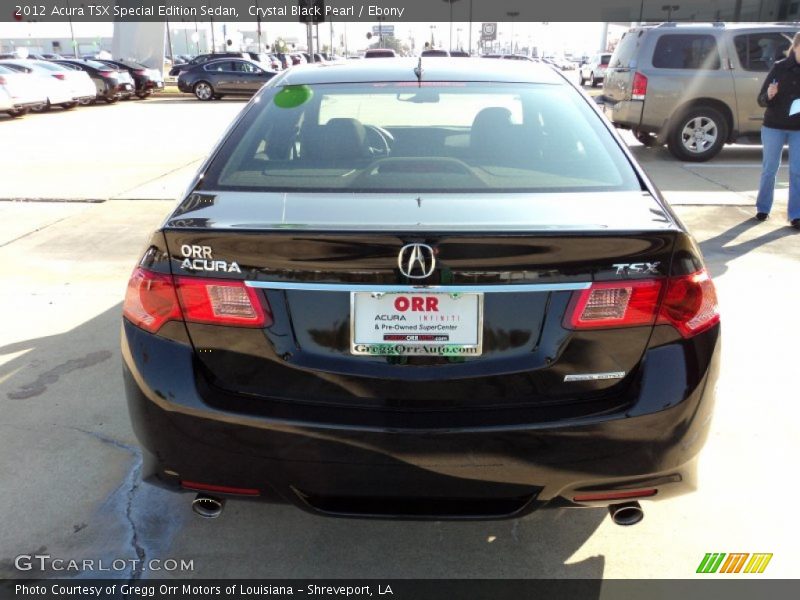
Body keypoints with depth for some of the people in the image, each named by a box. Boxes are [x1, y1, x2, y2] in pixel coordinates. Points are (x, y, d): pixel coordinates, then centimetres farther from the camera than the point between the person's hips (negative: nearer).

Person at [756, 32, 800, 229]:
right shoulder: (780, 67, -4)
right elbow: (761, 99, -5)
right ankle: (763, 208, 22)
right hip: (774, 126, -2)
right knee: (769, 169, 7)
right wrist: (769, 95, -27)